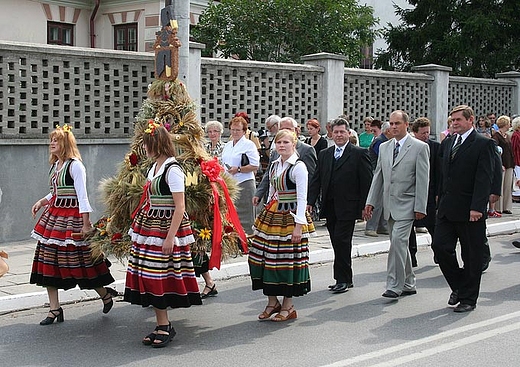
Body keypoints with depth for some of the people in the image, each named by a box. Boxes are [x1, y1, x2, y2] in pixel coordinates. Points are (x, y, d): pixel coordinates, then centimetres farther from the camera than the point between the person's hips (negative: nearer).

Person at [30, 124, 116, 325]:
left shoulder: (75, 165, -12)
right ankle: (54, 309, 12)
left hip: (72, 218, -9)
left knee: (81, 262, -1)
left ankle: (105, 294, 23)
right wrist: (42, 202, 6)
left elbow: (82, 196, -15)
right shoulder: (55, 165, 13)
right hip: (54, 215, 9)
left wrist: (86, 223, -18)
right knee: (48, 263, 5)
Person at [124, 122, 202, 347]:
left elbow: (180, 207, -17)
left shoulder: (172, 170, -14)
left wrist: (170, 237, -20)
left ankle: (165, 327, 6)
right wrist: (138, 227, 15)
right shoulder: (154, 167, 13)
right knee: (150, 279, 7)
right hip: (150, 227, 9)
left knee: (160, 279, -5)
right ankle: (162, 326, 15)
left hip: (166, 229, -9)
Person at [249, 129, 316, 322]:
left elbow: (302, 199, -13)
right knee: (265, 258, 6)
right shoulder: (274, 165, 13)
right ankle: (272, 302, 19)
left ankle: (288, 306, 10)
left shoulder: (299, 167, -10)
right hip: (272, 216, 7)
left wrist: (299, 225, -17)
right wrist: (266, 215, 16)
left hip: (290, 218, -7)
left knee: (288, 260, -2)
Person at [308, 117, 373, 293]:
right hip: (330, 207, 6)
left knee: (341, 241, -9)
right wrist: (310, 201, 1)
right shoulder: (324, 154, 13)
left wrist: (364, 206, -10)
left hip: (347, 208, -5)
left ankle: (343, 279, 1)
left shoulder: (359, 154, -2)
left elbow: (367, 181, -5)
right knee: (338, 244, 10)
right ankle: (345, 279, 19)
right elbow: (316, 180, 12)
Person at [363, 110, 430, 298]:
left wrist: (420, 207, -12)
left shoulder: (420, 147, -5)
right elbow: (378, 176, 14)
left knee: (398, 242, -16)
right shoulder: (384, 147, 12)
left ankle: (395, 285, -11)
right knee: (399, 245, 12)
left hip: (406, 205, -6)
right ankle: (408, 284, 22)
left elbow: (423, 180, -8)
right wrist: (370, 202, 7)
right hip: (389, 205, 6)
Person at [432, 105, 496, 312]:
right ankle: (459, 286, 21)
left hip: (470, 211, -6)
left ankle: (469, 298, 15)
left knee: (471, 256, 4)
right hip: (447, 209, 6)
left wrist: (477, 207, -21)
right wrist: (441, 203, 13)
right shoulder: (447, 143, 14)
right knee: (440, 247, 0)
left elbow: (484, 179, -14)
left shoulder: (484, 144, -6)